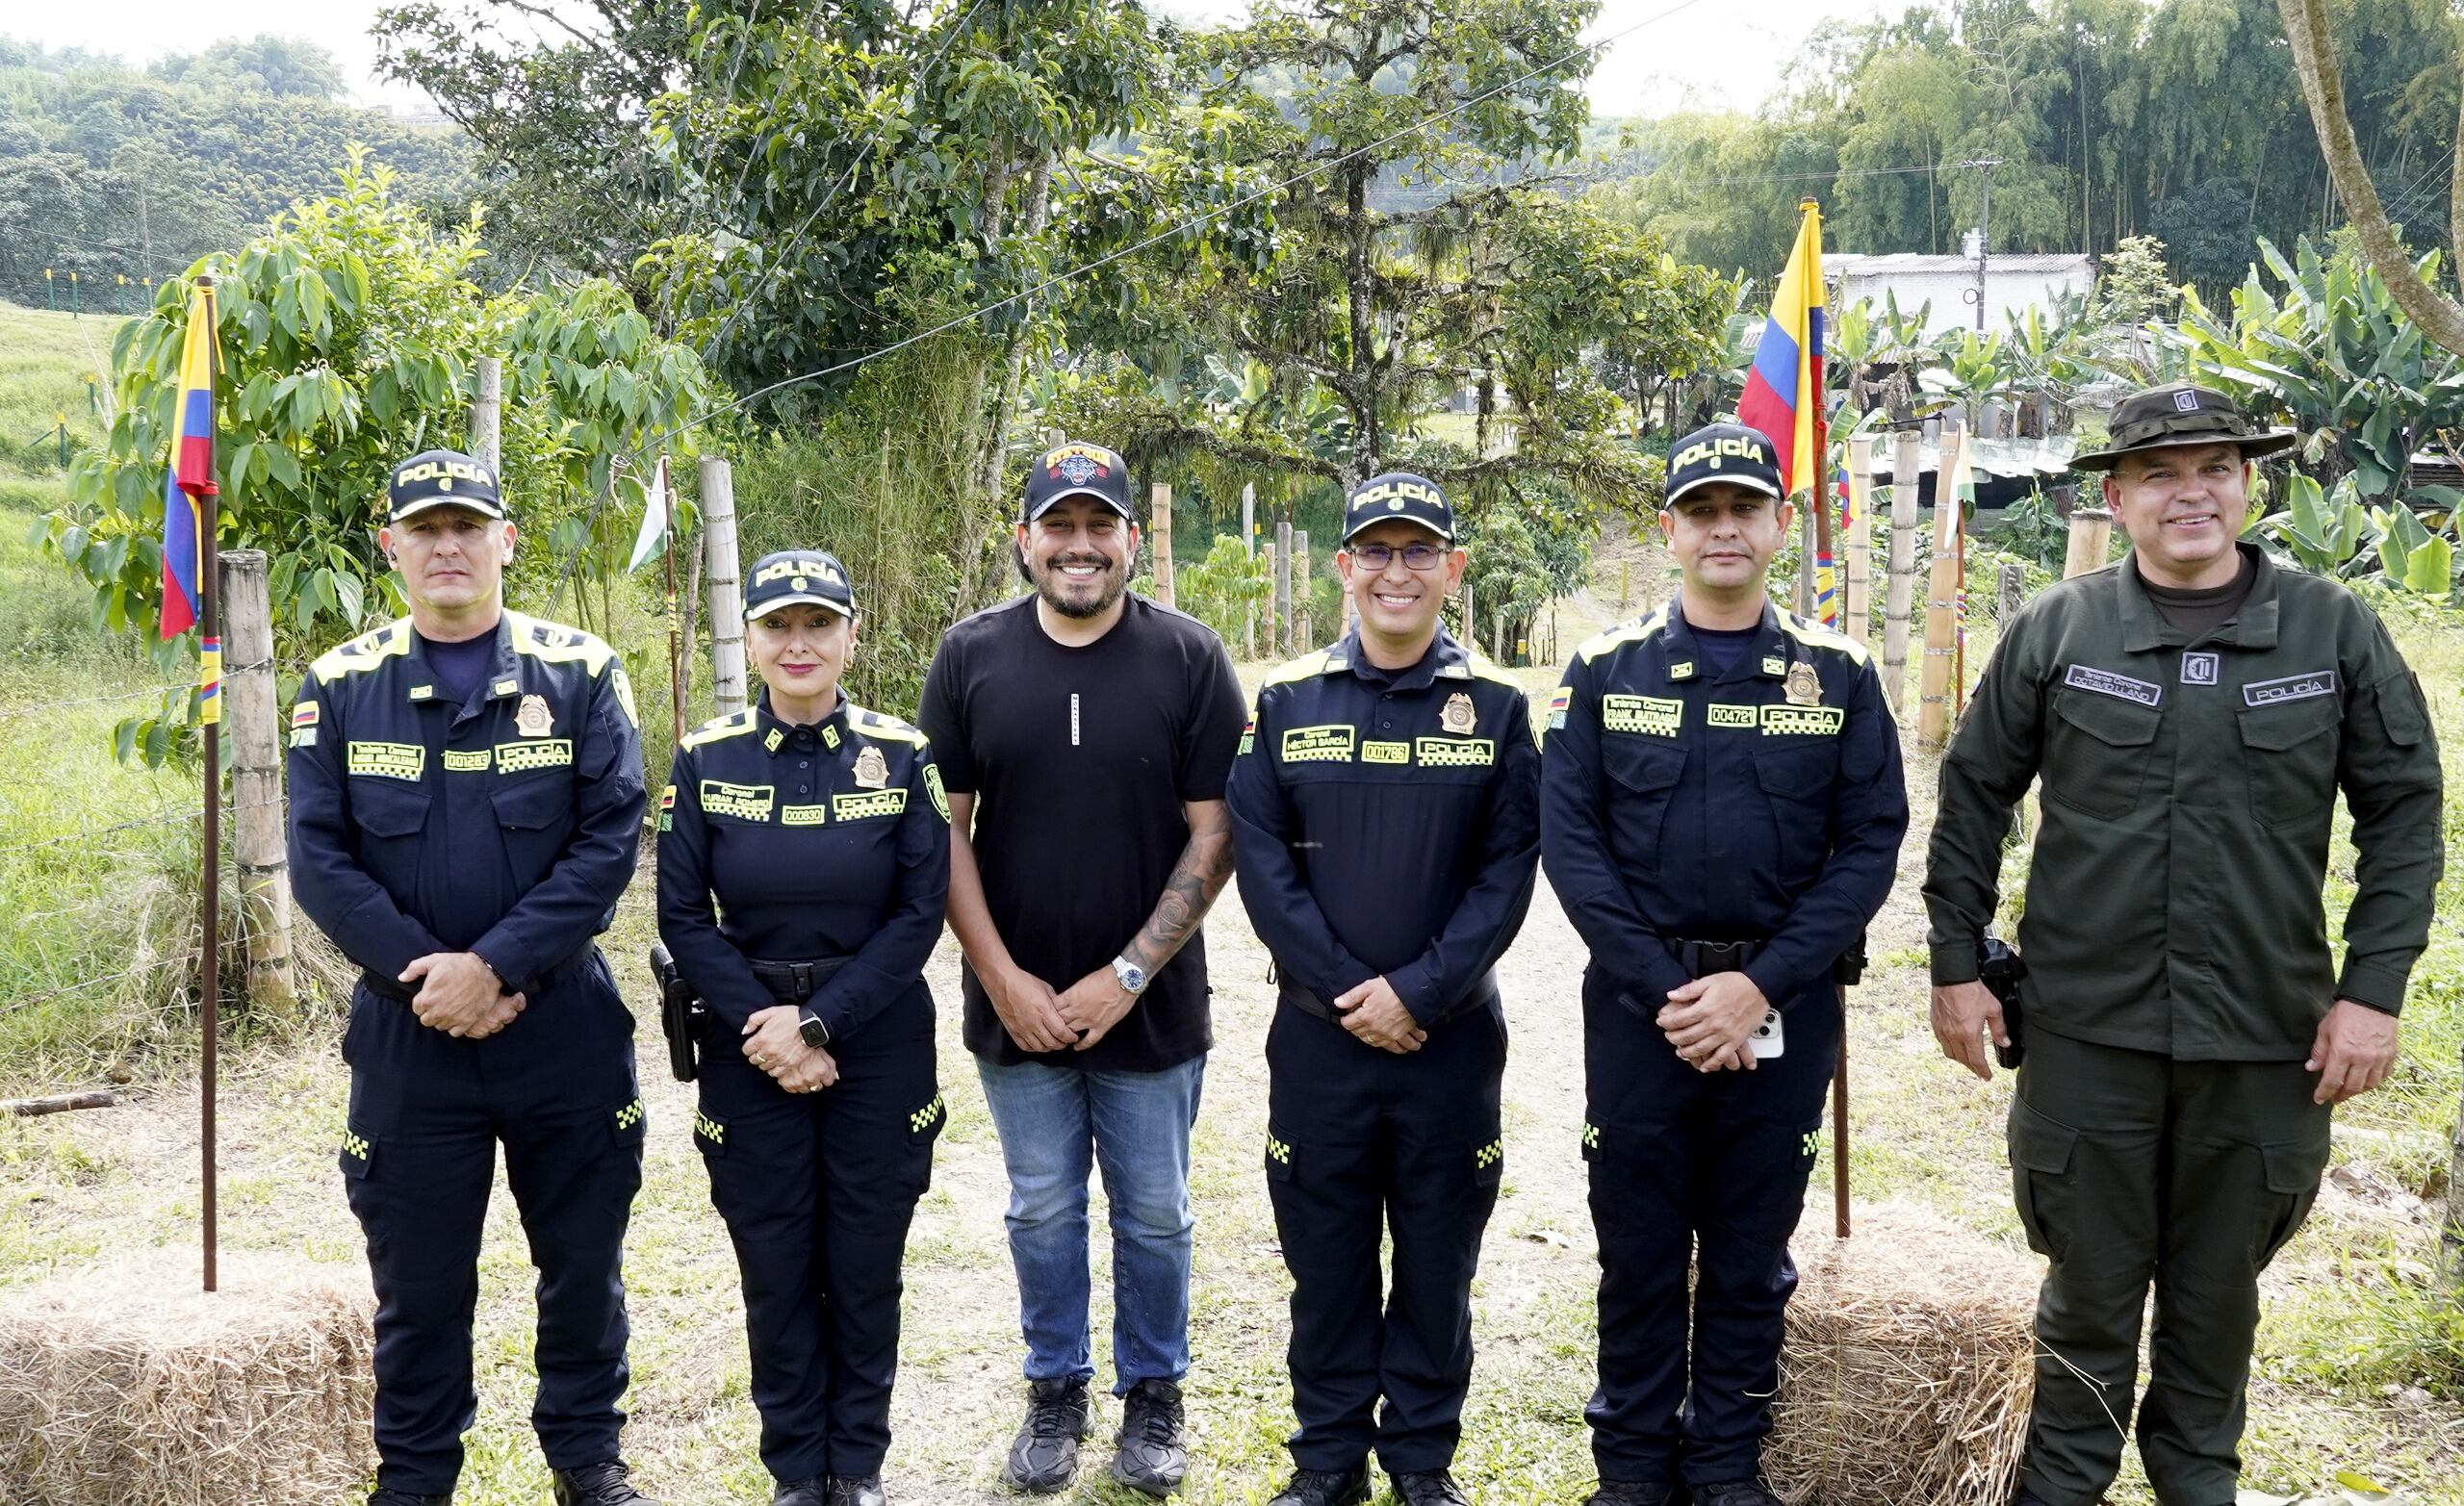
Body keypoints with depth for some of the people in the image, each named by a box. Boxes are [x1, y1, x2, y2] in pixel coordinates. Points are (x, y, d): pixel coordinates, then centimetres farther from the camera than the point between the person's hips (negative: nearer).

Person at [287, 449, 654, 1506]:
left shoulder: (580, 674, -2)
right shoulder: (342, 687, 2)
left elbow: (610, 838, -9)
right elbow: (320, 860, -3)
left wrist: (495, 965, -17)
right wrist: (422, 974, -15)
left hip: (563, 1022, 0)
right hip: (405, 1029, 1)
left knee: (583, 1258, 12)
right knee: (417, 1277, 11)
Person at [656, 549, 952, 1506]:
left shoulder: (902, 757, -4)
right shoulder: (705, 760, -2)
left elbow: (920, 913, -7)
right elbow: (683, 915, -2)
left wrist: (821, 1022, -15)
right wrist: (765, 1028, -12)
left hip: (877, 1041, 0)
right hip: (748, 1047, 1)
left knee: (865, 1264, 8)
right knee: (775, 1266, 7)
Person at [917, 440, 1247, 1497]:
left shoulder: (1189, 658, -7)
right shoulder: (972, 656, -3)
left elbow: (1213, 833, -8)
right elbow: (946, 827, -1)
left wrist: (1127, 977, -13)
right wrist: (1004, 980, -8)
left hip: (1150, 1005, -1)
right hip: (1016, 1004, 1)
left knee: (1154, 1216, 12)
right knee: (1042, 1211, 14)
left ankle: (1153, 1396, 31)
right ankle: (1056, 1392, 32)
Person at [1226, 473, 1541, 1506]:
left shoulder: (1496, 707, 0)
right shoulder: (1288, 703, 0)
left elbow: (1508, 872, -5)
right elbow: (1260, 862, -4)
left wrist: (1418, 992, -14)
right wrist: (1348, 993, -12)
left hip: (1453, 1034, 0)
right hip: (1318, 1033, 0)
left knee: (1438, 1256, 10)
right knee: (1325, 1256, 9)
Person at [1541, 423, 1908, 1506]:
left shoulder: (1839, 675, 2)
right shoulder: (1604, 671, 1)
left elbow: (1869, 842, -3)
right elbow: (1570, 840, -4)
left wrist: (1760, 986, -13)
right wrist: (1665, 990, -13)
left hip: (1783, 1009, 1)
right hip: (1637, 1005, 0)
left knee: (1752, 1252, 10)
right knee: (1637, 1245, 8)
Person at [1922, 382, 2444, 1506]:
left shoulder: (2335, 631, -2)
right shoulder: (2053, 631, -2)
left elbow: (2404, 811, 2)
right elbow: (1973, 797, 4)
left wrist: (2374, 987, -4)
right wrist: (1956, 964, 2)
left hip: (2266, 1037, 1)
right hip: (2088, 1031, -1)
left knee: (2219, 1286, 17)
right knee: (2091, 1285, 10)